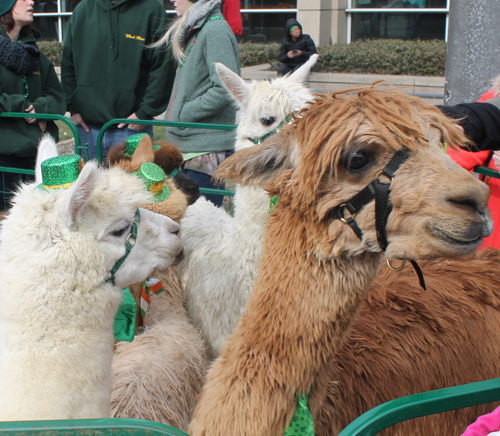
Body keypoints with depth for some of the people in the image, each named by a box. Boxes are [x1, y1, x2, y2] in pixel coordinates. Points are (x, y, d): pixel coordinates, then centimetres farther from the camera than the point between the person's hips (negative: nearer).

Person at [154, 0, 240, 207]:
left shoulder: (216, 31, -14)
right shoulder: (193, 31, 17)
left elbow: (225, 90, -22)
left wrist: (184, 114, -14)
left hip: (206, 151, -10)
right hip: (187, 146, 10)